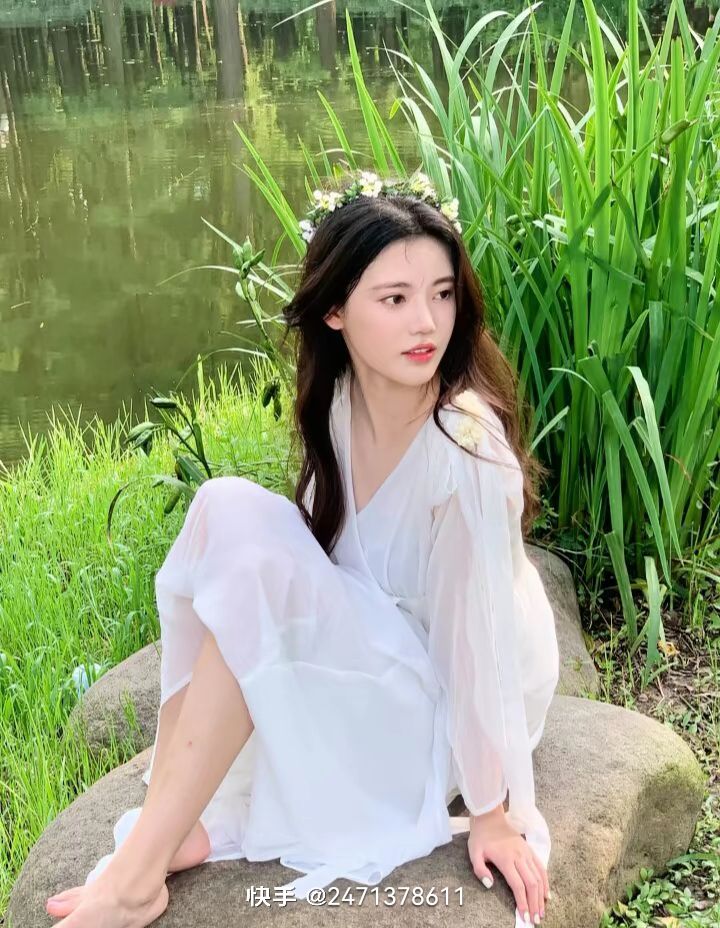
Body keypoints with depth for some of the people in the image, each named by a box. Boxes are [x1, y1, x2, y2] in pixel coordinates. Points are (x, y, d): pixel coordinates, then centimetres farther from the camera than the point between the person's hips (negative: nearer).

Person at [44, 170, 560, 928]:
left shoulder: (467, 447, -28)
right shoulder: (339, 403, -8)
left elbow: (477, 631, -23)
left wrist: (492, 810, -14)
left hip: (445, 697, -6)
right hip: (366, 636, 6)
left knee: (258, 565, -29)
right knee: (227, 508, -18)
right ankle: (174, 820, -14)